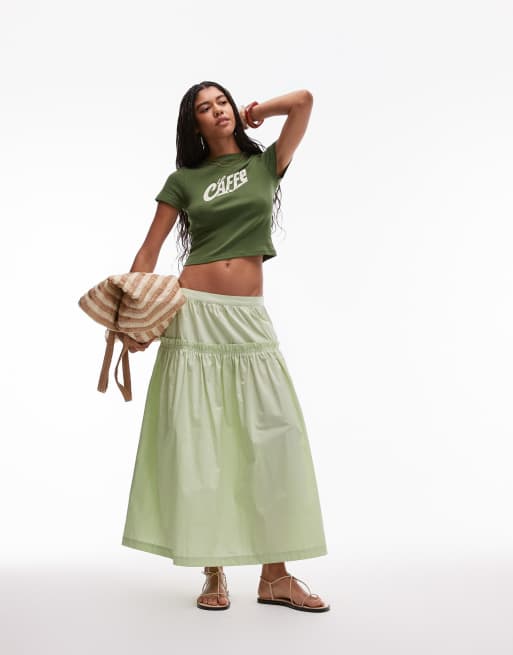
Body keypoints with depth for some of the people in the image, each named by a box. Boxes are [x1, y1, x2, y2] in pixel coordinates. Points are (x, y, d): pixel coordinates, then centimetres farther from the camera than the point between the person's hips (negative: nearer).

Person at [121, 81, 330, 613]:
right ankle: (213, 573, 7)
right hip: (194, 312, -1)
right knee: (197, 439, -3)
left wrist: (255, 111, 15)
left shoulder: (266, 164, 12)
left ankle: (275, 575, 1)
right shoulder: (183, 180, 9)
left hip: (249, 318, 1)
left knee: (274, 436, -6)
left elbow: (303, 100, 0)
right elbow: (148, 253, 7)